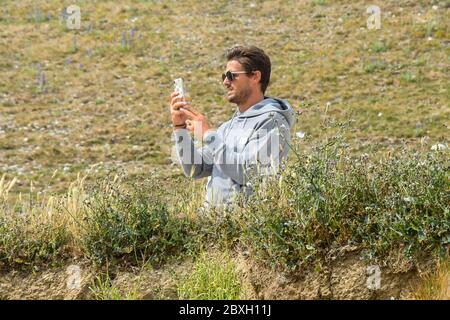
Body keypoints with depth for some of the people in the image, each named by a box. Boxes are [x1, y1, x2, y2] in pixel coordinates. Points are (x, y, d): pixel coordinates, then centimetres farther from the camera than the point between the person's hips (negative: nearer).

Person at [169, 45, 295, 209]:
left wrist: (208, 135, -11)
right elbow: (195, 170, 14)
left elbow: (248, 173, -17)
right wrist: (179, 127, 4)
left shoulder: (271, 121, -5)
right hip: (212, 214, 7)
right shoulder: (229, 126, 19)